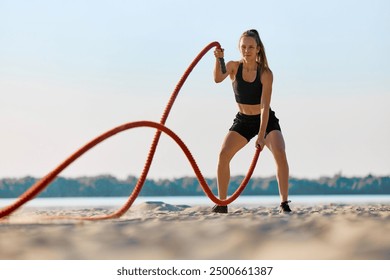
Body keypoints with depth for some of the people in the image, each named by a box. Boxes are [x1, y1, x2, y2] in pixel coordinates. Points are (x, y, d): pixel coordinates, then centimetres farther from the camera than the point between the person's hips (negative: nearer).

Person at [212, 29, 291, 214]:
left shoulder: (265, 73, -21)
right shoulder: (234, 67, -12)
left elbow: (265, 107, -26)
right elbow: (218, 79, -33)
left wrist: (262, 136, -33)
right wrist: (218, 60, -52)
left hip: (266, 120, -3)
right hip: (243, 120, 3)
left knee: (280, 154, -25)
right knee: (223, 154, -13)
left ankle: (284, 202, -19)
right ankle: (221, 204, -2)